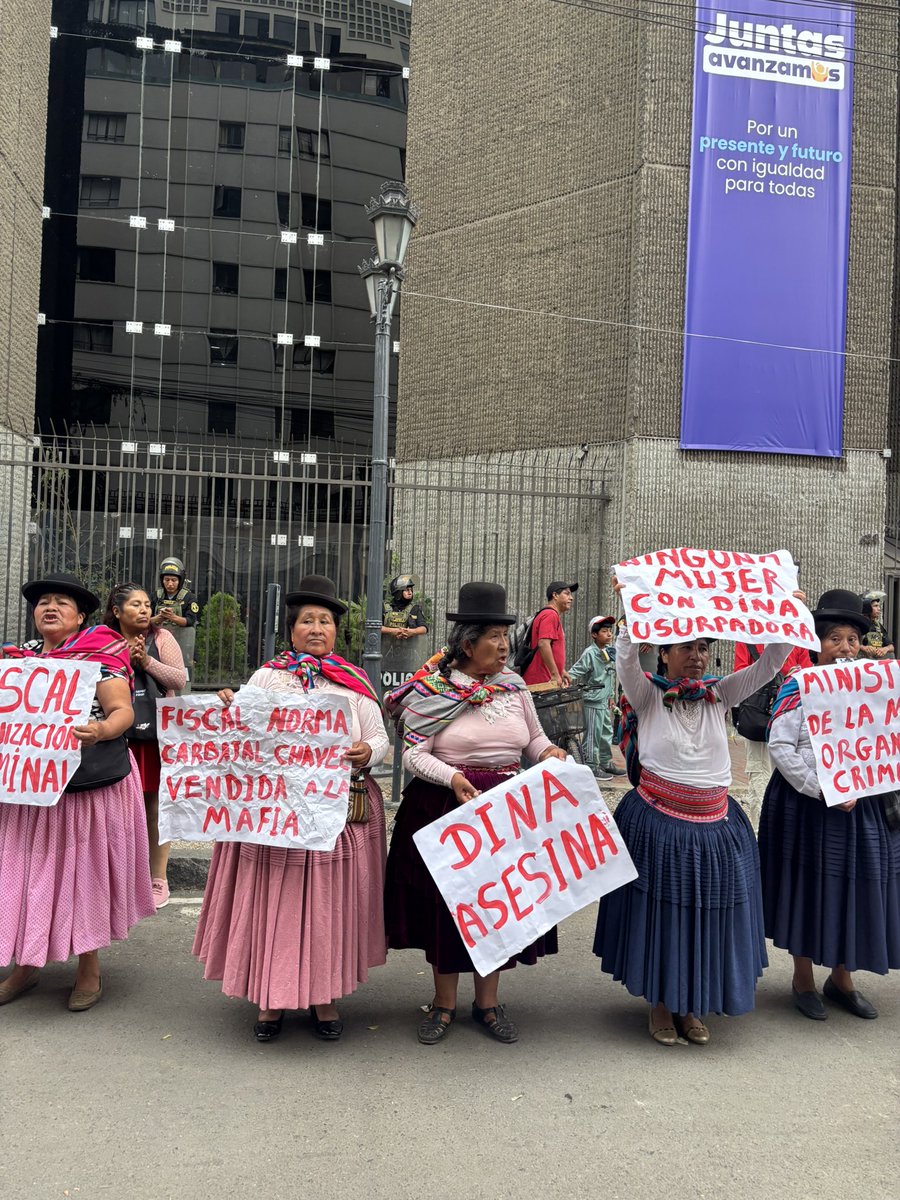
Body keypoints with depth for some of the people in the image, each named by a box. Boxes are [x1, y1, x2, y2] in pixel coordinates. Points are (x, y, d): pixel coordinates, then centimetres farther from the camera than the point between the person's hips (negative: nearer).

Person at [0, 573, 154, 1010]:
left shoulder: (100, 656, -6)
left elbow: (123, 712, -13)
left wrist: (101, 730, -33)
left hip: (91, 785, -4)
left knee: (85, 869, 6)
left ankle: (89, 969, 22)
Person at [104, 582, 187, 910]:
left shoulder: (161, 638, 1)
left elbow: (180, 680, -5)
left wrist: (148, 662, -14)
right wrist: (126, 661, -13)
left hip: (156, 733, -1)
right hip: (119, 735, 2)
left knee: (154, 807, 5)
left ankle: (158, 879, 14)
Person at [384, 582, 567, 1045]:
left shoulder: (514, 685, 5)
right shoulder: (434, 688, -9)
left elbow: (535, 738, 16)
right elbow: (413, 753, -11)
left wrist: (552, 755, -5)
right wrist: (453, 777, -26)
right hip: (446, 807, -4)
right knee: (446, 900, 6)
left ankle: (487, 1001, 29)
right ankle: (444, 1003, 25)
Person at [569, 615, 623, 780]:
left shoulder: (609, 652, 9)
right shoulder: (590, 653, -15)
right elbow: (575, 672, -16)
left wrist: (611, 696, 19)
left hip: (604, 700, 9)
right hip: (593, 700, -8)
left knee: (607, 732, 17)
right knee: (593, 734, -3)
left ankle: (606, 762, 29)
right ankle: (592, 766, 5)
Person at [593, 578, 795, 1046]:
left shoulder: (719, 696, 5)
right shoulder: (649, 695, -5)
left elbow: (771, 662, 0)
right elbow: (626, 658, -24)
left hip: (713, 823, 4)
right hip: (657, 822, -3)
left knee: (707, 914, 11)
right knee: (659, 912, 6)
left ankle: (691, 1007, 30)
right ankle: (660, 1003, 26)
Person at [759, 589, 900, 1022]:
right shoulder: (798, 687, -9)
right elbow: (780, 747, -13)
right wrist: (823, 791, -18)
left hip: (861, 804, 5)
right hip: (806, 804, -4)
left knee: (855, 887, 11)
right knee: (808, 886, 6)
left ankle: (842, 979, 30)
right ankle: (803, 979, 24)